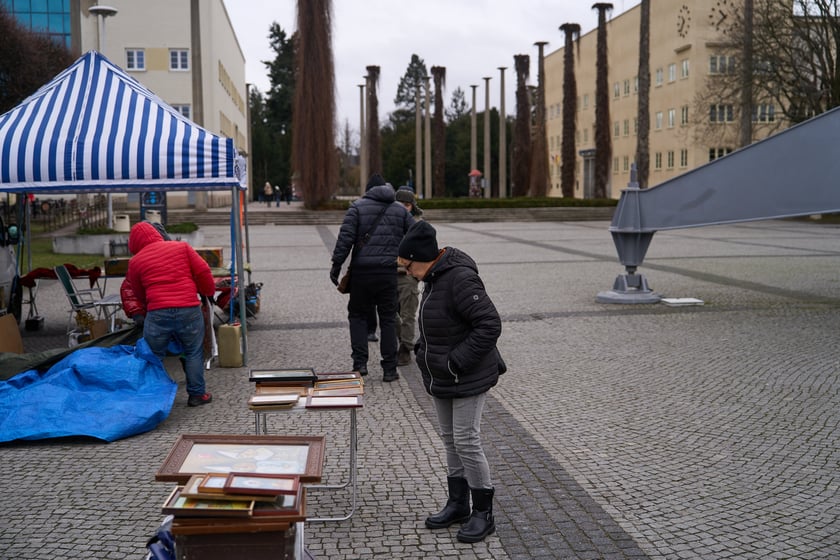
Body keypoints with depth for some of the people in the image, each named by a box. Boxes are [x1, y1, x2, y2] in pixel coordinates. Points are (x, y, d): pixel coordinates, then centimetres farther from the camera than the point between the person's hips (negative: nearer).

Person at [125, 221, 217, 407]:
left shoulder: (136, 261, 10)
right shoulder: (182, 247, 11)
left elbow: (140, 295, 17)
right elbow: (203, 271, 4)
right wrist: (209, 292, 19)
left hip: (157, 314, 0)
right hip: (189, 310, 1)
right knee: (193, 353, 13)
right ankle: (197, 394, 16)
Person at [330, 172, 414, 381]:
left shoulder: (357, 207, 1)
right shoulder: (400, 210, 10)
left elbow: (345, 237, -8)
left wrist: (336, 265, -3)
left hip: (362, 271, -1)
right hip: (389, 272, 2)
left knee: (357, 315, 14)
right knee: (388, 319, 8)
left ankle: (360, 362, 6)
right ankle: (389, 369, 9)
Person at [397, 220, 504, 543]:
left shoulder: (461, 280, -24)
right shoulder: (435, 276, 5)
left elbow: (490, 325, -26)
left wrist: (456, 361, -24)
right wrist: (422, 349, 9)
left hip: (468, 379, -9)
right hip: (440, 378, 9)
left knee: (466, 442, -3)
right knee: (449, 439, 16)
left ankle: (483, 514, 12)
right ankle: (458, 505, 30)